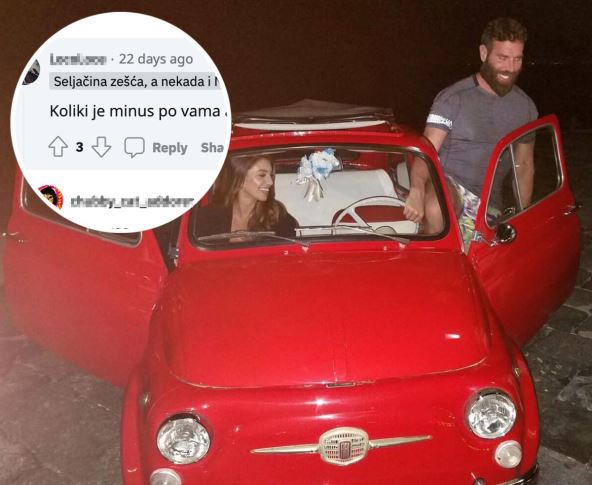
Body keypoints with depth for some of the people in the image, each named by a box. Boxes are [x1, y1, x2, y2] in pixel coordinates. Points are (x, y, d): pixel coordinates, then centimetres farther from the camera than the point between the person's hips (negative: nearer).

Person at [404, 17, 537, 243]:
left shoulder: (525, 107, 8)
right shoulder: (453, 98, -9)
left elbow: (525, 165, 16)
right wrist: (417, 191, -40)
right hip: (449, 186, -5)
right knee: (435, 209, -38)